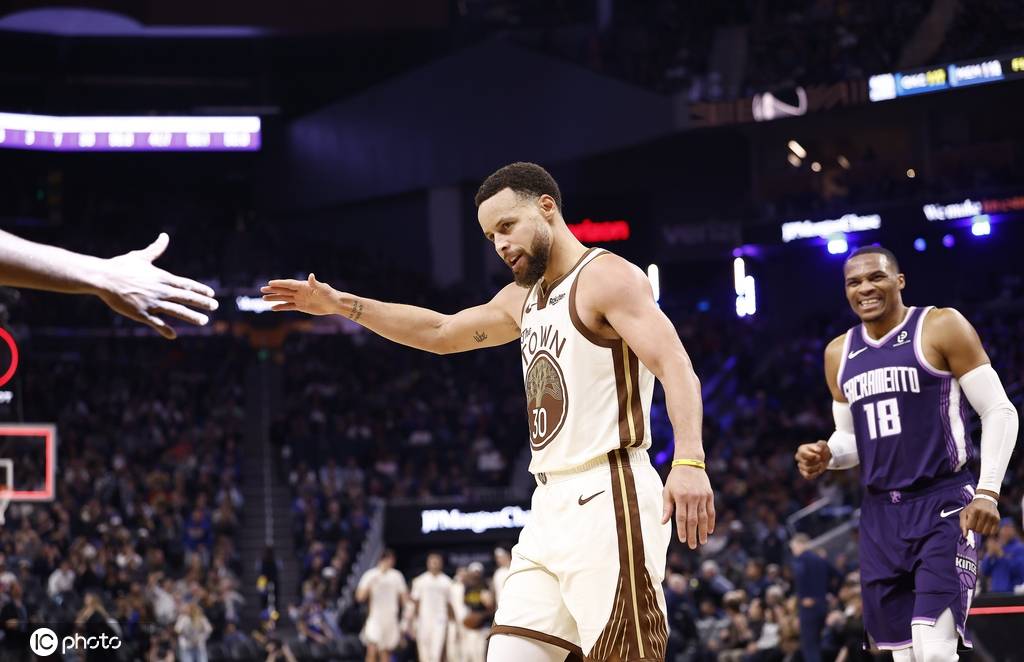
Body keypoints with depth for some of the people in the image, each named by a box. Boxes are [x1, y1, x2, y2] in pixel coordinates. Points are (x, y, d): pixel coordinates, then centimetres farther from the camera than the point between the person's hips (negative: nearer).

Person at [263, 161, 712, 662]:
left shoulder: (607, 277, -7)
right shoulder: (523, 298, 20)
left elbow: (675, 366, -19)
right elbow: (442, 332, 31)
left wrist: (689, 461, -33)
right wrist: (341, 304, 26)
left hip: (607, 501, -9)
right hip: (551, 508, 9)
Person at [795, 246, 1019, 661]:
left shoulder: (942, 327, -5)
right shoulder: (839, 353, 12)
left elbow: (999, 411, -7)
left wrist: (988, 491, -18)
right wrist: (825, 456, -2)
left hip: (944, 505, -6)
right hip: (880, 515, 6)